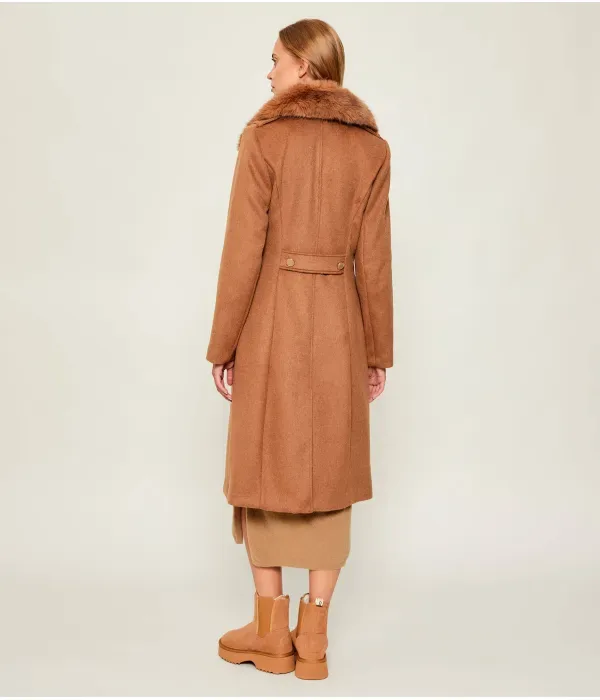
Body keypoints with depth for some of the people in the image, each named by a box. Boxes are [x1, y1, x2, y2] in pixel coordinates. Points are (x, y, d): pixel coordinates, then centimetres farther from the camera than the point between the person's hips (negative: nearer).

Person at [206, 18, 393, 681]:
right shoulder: (371, 147, 4)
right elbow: (374, 260, 2)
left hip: (272, 321, -3)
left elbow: (243, 252, -10)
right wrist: (377, 351, 8)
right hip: (338, 323, 3)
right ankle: (313, 638, 14)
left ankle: (271, 632, 17)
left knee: (264, 465, 10)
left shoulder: (263, 138, -6)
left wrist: (223, 345, -2)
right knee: (328, 475, 9)